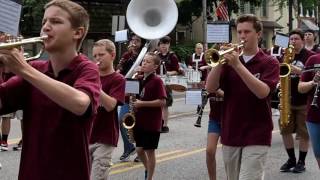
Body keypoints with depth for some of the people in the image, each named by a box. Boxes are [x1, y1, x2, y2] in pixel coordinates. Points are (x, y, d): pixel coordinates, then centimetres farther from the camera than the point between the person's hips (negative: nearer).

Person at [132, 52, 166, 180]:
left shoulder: (157, 81, -13)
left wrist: (142, 103, -21)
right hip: (139, 121, 7)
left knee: (149, 150, 2)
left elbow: (162, 102, -19)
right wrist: (134, 103, -1)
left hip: (152, 123, -7)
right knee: (139, 149, 13)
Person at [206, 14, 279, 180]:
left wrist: (238, 65, -25)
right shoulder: (230, 59, 9)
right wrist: (220, 61, -16)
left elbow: (262, 92, -20)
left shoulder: (269, 63, -2)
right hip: (230, 135, 5)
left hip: (256, 136, -4)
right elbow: (210, 88, -3)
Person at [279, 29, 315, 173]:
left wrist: (298, 71, -26)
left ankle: (301, 162, 13)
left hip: (304, 100, -5)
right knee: (285, 130, 6)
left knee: (303, 133, 1)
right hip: (288, 99, 5)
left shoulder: (310, 56, -5)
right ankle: (291, 159, 20)